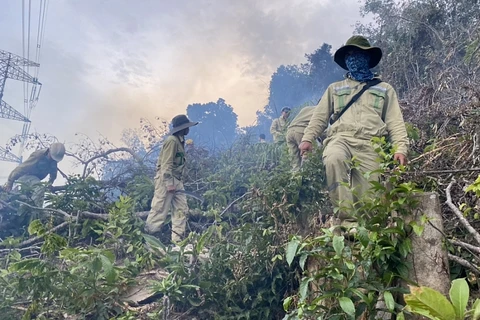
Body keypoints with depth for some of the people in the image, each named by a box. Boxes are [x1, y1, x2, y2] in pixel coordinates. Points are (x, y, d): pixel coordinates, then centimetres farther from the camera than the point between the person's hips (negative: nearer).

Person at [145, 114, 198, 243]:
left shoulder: (180, 141, 16)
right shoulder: (172, 141, -14)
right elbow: (166, 164, -19)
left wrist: (179, 181, 18)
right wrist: (169, 183, -23)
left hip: (176, 180, 10)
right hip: (166, 179, -10)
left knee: (181, 209, 6)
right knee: (160, 209, -4)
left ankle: (177, 238, 10)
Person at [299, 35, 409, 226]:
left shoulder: (384, 89, 24)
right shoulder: (335, 88, 28)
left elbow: (395, 122, 13)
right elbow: (320, 116, 19)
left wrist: (401, 148, -3)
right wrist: (307, 139, 3)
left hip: (369, 143, 1)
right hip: (340, 137, 0)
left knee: (365, 195, -14)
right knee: (333, 159, -36)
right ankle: (347, 217, -32)